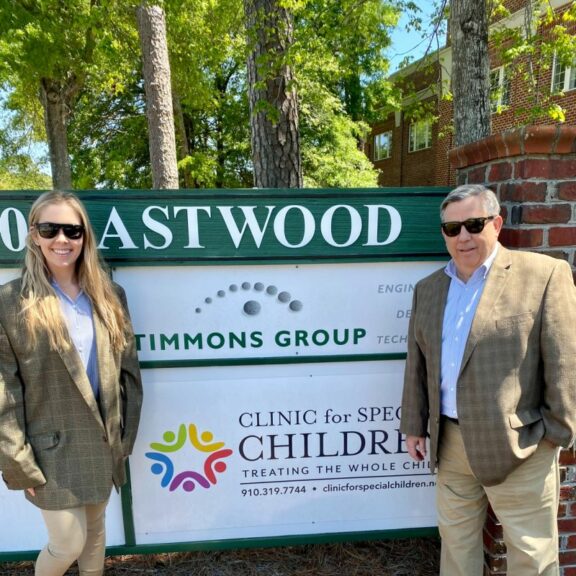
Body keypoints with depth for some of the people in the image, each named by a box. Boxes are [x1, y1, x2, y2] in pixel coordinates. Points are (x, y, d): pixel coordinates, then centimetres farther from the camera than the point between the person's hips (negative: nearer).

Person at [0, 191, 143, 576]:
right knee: (69, 544, 8)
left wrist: (127, 435, 2)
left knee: (95, 530, 21)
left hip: (103, 443, 4)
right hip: (51, 448, -3)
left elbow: (128, 370, 3)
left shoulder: (110, 295, 0)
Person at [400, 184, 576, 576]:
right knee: (455, 542, 21)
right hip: (450, 444, 5)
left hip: (518, 446, -4)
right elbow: (417, 363, 9)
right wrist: (414, 426, 11)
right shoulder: (428, 288, 6)